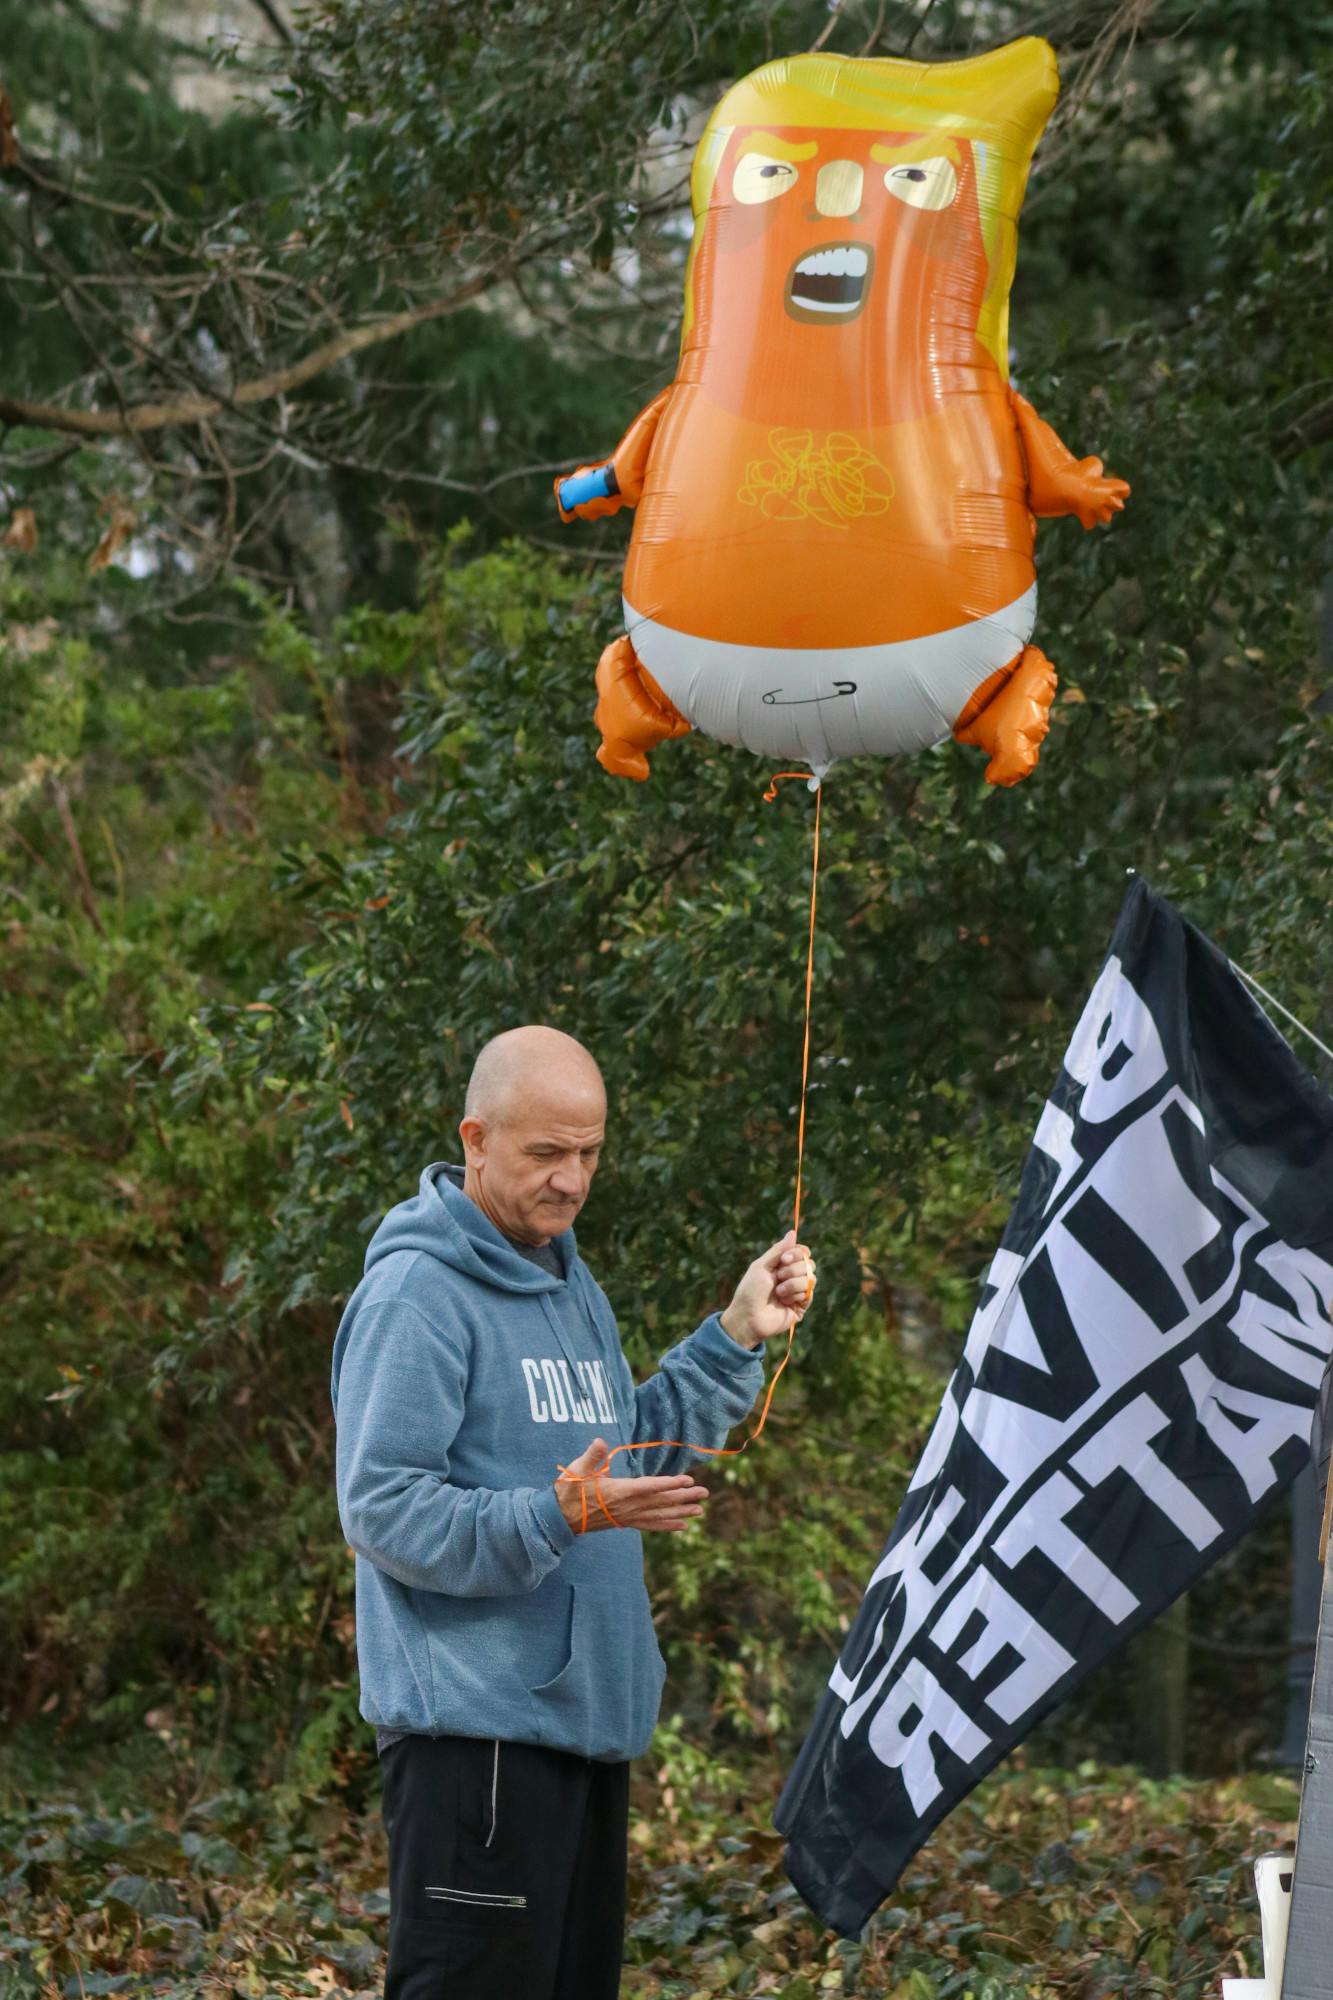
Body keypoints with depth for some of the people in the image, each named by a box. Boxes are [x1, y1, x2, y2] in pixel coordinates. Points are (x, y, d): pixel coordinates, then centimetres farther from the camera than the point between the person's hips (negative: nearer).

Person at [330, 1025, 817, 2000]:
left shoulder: (571, 1281, 18)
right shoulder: (417, 1291, -12)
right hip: (477, 1727, -9)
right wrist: (559, 1514, -29)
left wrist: (737, 1338, 13)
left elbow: (631, 1447, 22)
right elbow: (383, 1511, -19)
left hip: (593, 1717, 10)